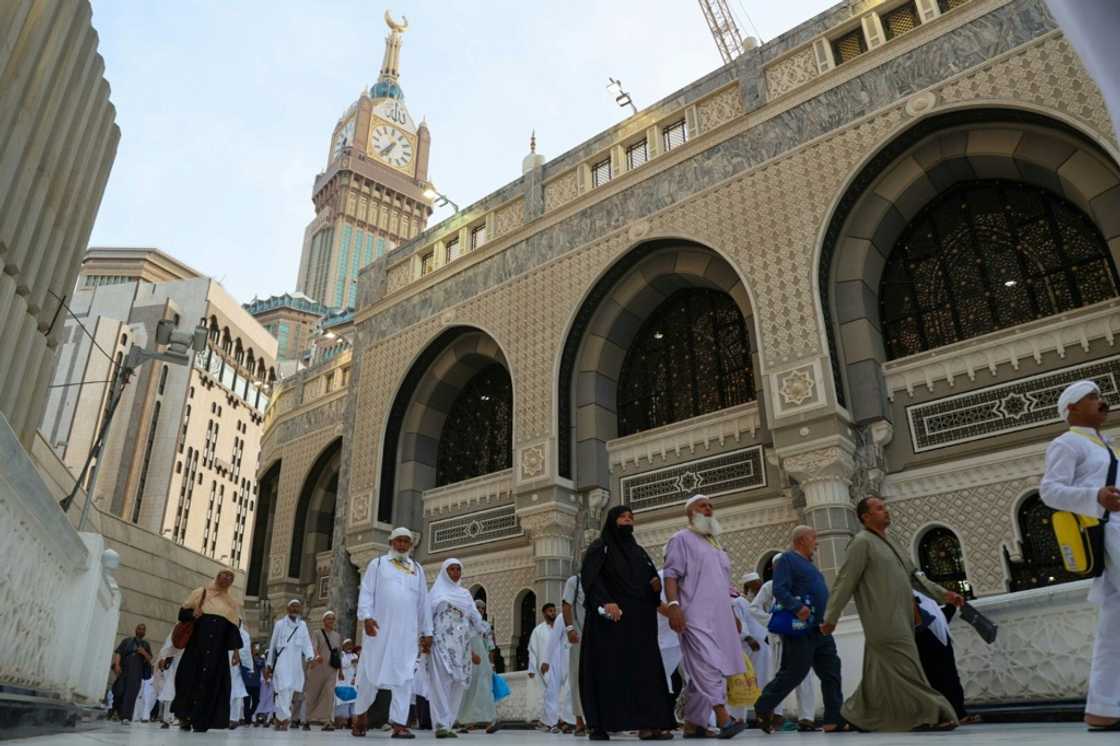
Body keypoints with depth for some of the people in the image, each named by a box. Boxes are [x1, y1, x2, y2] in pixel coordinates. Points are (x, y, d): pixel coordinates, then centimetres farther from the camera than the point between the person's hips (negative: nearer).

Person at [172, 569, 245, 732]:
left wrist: (235, 649, 0)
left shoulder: (233, 602, 13)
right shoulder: (200, 593, 7)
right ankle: (185, 716, 11)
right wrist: (192, 614, -16)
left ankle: (200, 720, 4)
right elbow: (182, 613, 5)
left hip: (218, 649, 2)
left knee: (211, 681, -2)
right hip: (196, 645, -1)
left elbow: (234, 628, 13)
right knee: (190, 677, -5)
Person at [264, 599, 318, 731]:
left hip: (295, 664, 3)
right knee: (283, 689, -17)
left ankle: (280, 719, 20)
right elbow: (272, 645, 8)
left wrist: (312, 657, -14)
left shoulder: (303, 625, 12)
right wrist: (268, 665, 7)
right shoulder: (280, 624, 6)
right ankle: (284, 718, -14)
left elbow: (307, 644, 4)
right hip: (281, 663, -3)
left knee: (290, 692, 6)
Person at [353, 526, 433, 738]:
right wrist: (366, 616, -16)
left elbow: (423, 602, 15)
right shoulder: (377, 564, 11)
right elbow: (366, 592, 0)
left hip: (407, 631, 2)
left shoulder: (417, 569, 17)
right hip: (379, 627, -2)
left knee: (404, 676, -5)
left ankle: (399, 723, -5)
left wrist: (426, 632, 9)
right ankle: (360, 713, 24)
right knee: (371, 673, 4)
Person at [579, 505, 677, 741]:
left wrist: (657, 585, -2)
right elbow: (589, 577, -12)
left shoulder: (638, 550, 21)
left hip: (639, 620, 6)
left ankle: (647, 724, -6)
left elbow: (652, 578, 22)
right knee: (608, 669, -7)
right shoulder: (600, 547, 2)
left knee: (644, 669, -3)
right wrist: (605, 602, -27)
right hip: (610, 619, -6)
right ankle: (599, 725, -4)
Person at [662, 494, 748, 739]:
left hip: (719, 616, 8)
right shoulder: (682, 539, 2)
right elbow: (671, 574, -8)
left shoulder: (716, 544, 25)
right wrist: (673, 605, -22)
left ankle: (692, 724, 9)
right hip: (695, 616, -8)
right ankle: (724, 720, -23)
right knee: (709, 667, -18)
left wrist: (732, 615, 22)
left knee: (701, 672, 6)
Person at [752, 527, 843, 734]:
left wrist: (827, 619, 17)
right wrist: (797, 608, -32)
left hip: (820, 630, 10)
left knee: (831, 672, 5)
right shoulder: (786, 560, -7)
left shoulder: (808, 563, 22)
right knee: (794, 673, -7)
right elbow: (779, 589, -19)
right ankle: (763, 709, 7)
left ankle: (834, 719, 10)